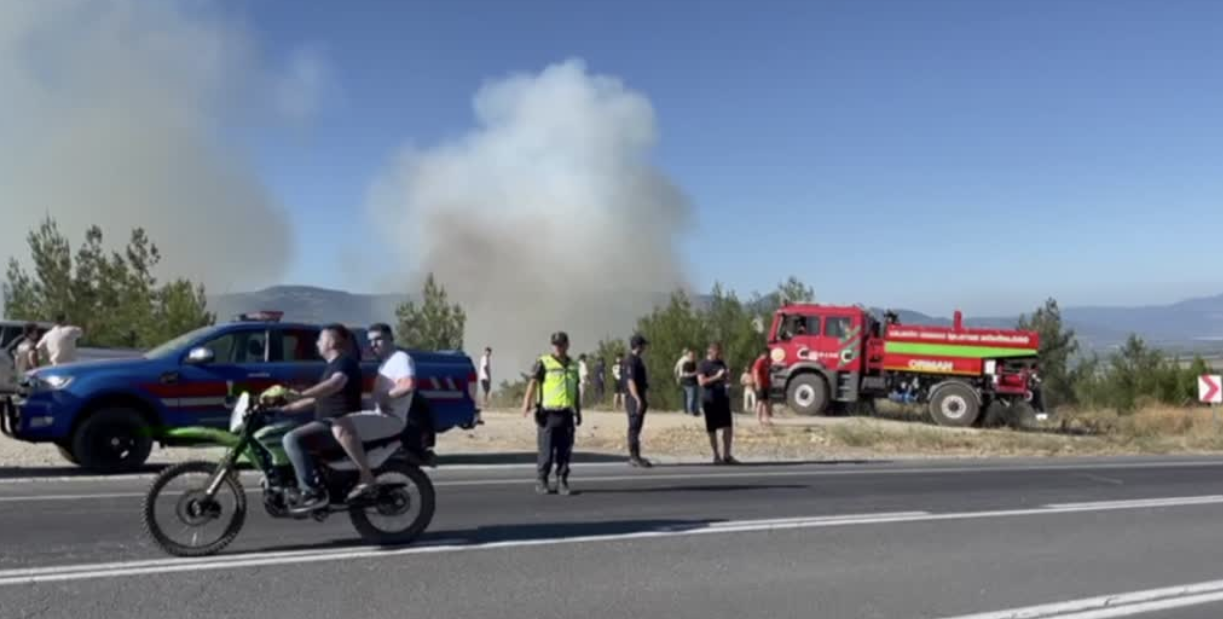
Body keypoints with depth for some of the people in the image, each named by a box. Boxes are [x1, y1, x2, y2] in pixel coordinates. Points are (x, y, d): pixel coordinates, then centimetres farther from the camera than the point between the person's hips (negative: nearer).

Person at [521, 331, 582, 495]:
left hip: (566, 414, 4)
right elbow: (533, 383, -12)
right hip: (548, 413, -4)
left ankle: (562, 481, 13)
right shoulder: (543, 363, 0)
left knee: (565, 451, 4)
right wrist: (527, 402, -27)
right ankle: (541, 482, 9)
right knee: (546, 451, -2)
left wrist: (578, 412, 21)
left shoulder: (573, 366, 16)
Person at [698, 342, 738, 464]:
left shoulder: (721, 363, 14)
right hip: (709, 400, -6)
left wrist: (727, 376, 0)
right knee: (712, 430, 3)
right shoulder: (704, 365, -6)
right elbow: (702, 381, -16)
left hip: (722, 398, 6)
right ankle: (716, 456, 14)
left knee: (728, 427, 1)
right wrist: (716, 377, -21)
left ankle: (727, 455, 11)